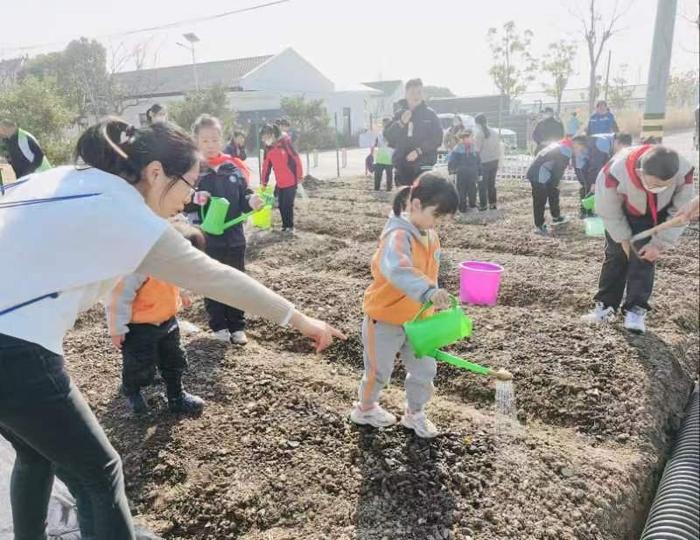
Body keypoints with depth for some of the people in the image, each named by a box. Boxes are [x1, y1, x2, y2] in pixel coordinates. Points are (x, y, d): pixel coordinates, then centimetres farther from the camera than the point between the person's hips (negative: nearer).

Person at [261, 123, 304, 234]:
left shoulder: (285, 143, -13)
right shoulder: (268, 149, 6)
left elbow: (296, 159, -13)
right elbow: (266, 166, 11)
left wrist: (299, 176, -12)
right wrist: (264, 182, 13)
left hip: (291, 182, -6)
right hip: (279, 183, 6)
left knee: (288, 205, -2)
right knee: (281, 205, 8)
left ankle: (290, 226, 12)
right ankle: (285, 225, 23)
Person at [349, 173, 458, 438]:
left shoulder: (430, 236, 0)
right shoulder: (399, 236, -29)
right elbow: (397, 270, -49)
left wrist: (435, 300, 13)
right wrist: (429, 292, -62)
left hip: (416, 320, 7)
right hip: (385, 319, -7)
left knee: (425, 369, 12)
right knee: (379, 371, 13)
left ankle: (415, 414, 36)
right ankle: (365, 409, 41)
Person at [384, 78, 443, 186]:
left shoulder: (430, 114, 2)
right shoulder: (399, 114, 11)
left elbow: (437, 138, -5)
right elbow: (388, 136, 4)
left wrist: (419, 151, -16)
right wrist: (401, 123, -12)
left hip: (423, 165, -3)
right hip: (402, 165, 3)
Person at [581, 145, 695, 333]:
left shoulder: (684, 172, -35)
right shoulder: (615, 173, -42)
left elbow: (680, 212, -18)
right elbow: (609, 211, -23)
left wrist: (660, 244, -19)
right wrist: (624, 238, -15)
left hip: (655, 215, 1)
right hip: (621, 214, 0)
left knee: (643, 257, -9)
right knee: (615, 255, -1)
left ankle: (636, 309, -5)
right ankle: (605, 305, 7)